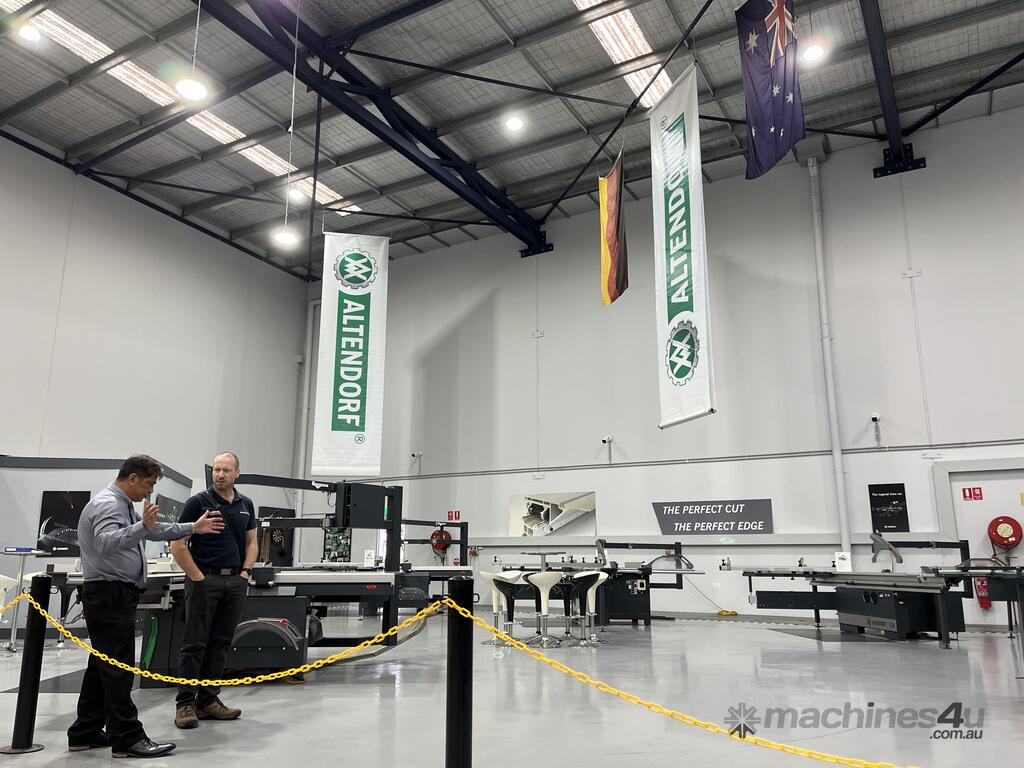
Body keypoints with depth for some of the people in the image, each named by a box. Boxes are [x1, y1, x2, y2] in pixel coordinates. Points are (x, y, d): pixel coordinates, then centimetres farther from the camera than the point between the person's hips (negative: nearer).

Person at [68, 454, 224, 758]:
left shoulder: (124, 505, 18)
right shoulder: (107, 504, -15)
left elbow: (154, 530, 29)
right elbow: (105, 543, -32)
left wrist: (193, 528, 31)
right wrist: (142, 527, -44)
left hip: (116, 595, 11)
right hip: (110, 595, -11)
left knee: (102, 665, 14)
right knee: (119, 666, -8)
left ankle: (85, 733, 23)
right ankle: (127, 738, -4)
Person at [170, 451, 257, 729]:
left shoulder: (246, 505, 10)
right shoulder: (198, 503, -7)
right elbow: (178, 545, -8)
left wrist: (245, 572, 4)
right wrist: (198, 577, -11)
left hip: (235, 582, 5)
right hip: (204, 580, -5)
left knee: (220, 644, 9)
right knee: (194, 644, -1)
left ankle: (208, 700, 18)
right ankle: (185, 704, 8)